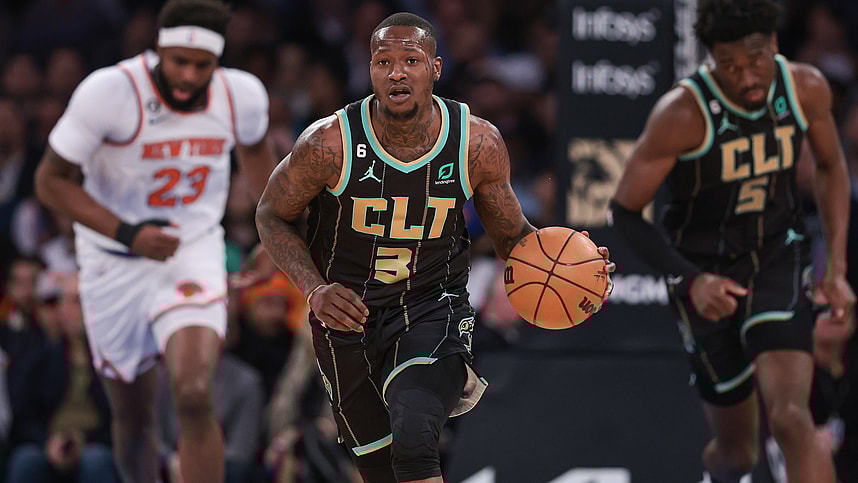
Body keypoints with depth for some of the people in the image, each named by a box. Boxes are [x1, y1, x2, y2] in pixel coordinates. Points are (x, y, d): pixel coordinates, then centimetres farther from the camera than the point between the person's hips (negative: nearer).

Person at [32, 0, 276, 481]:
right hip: (115, 262, 0)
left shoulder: (243, 95, -11)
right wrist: (127, 234, -25)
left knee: (195, 396, -21)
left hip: (194, 251, 0)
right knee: (134, 415, 11)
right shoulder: (109, 92, -22)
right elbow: (52, 180, -14)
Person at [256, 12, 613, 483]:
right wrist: (314, 290, -18)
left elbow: (510, 233, 3)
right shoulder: (330, 143, -19)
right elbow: (272, 216, -3)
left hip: (432, 307, -1)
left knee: (413, 442, -29)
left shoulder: (479, 143, -13)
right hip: (345, 314, 1)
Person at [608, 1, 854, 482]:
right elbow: (625, 212, -15)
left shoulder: (806, 89, -11)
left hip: (779, 259, 2)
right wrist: (691, 280, -28)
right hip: (708, 278, -1)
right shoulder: (683, 113, -23)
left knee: (791, 416, -23)